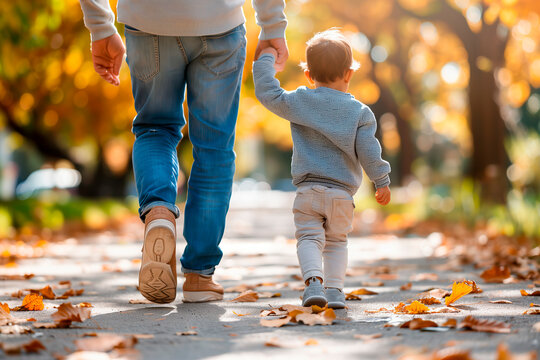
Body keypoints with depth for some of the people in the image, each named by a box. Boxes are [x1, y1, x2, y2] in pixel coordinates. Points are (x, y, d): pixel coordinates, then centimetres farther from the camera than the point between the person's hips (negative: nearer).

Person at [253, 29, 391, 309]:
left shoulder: (299, 102, 0)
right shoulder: (359, 111, 1)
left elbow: (267, 93, 5)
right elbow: (368, 152, -2)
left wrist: (266, 59, 17)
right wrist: (382, 182, 8)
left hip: (308, 190, -1)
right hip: (342, 193, 1)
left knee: (309, 238, 0)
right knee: (336, 242, 14)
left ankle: (313, 281, -23)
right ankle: (335, 289, 3)